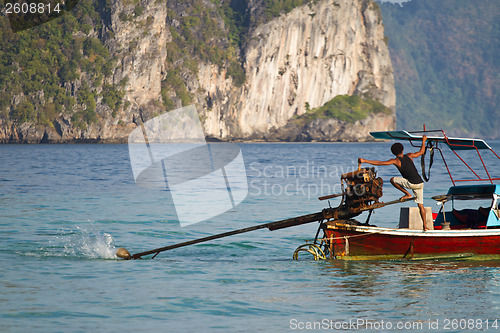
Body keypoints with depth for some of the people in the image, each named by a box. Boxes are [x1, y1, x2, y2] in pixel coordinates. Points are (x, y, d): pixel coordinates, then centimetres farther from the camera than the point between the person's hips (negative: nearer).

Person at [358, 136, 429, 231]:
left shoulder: (396, 161, -3)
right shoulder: (409, 156, 10)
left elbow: (380, 163, -9)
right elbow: (421, 152, 26)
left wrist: (365, 161, -7)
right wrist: (423, 141, 39)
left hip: (412, 183, -6)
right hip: (420, 183, 6)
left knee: (393, 180, 14)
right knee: (420, 205, 13)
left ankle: (407, 194, 9)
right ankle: (425, 226, 6)